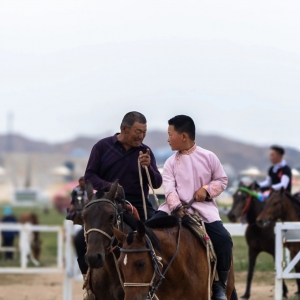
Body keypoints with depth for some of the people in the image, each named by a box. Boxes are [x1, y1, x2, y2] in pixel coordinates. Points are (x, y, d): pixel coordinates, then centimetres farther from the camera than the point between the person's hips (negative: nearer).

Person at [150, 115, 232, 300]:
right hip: (176, 207, 2)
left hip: (203, 207, -2)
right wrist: (176, 206, -27)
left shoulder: (208, 157, 1)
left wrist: (207, 189, -12)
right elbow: (169, 187, -9)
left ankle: (220, 283, -5)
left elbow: (222, 180, 8)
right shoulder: (171, 163, 3)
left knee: (223, 239, -21)